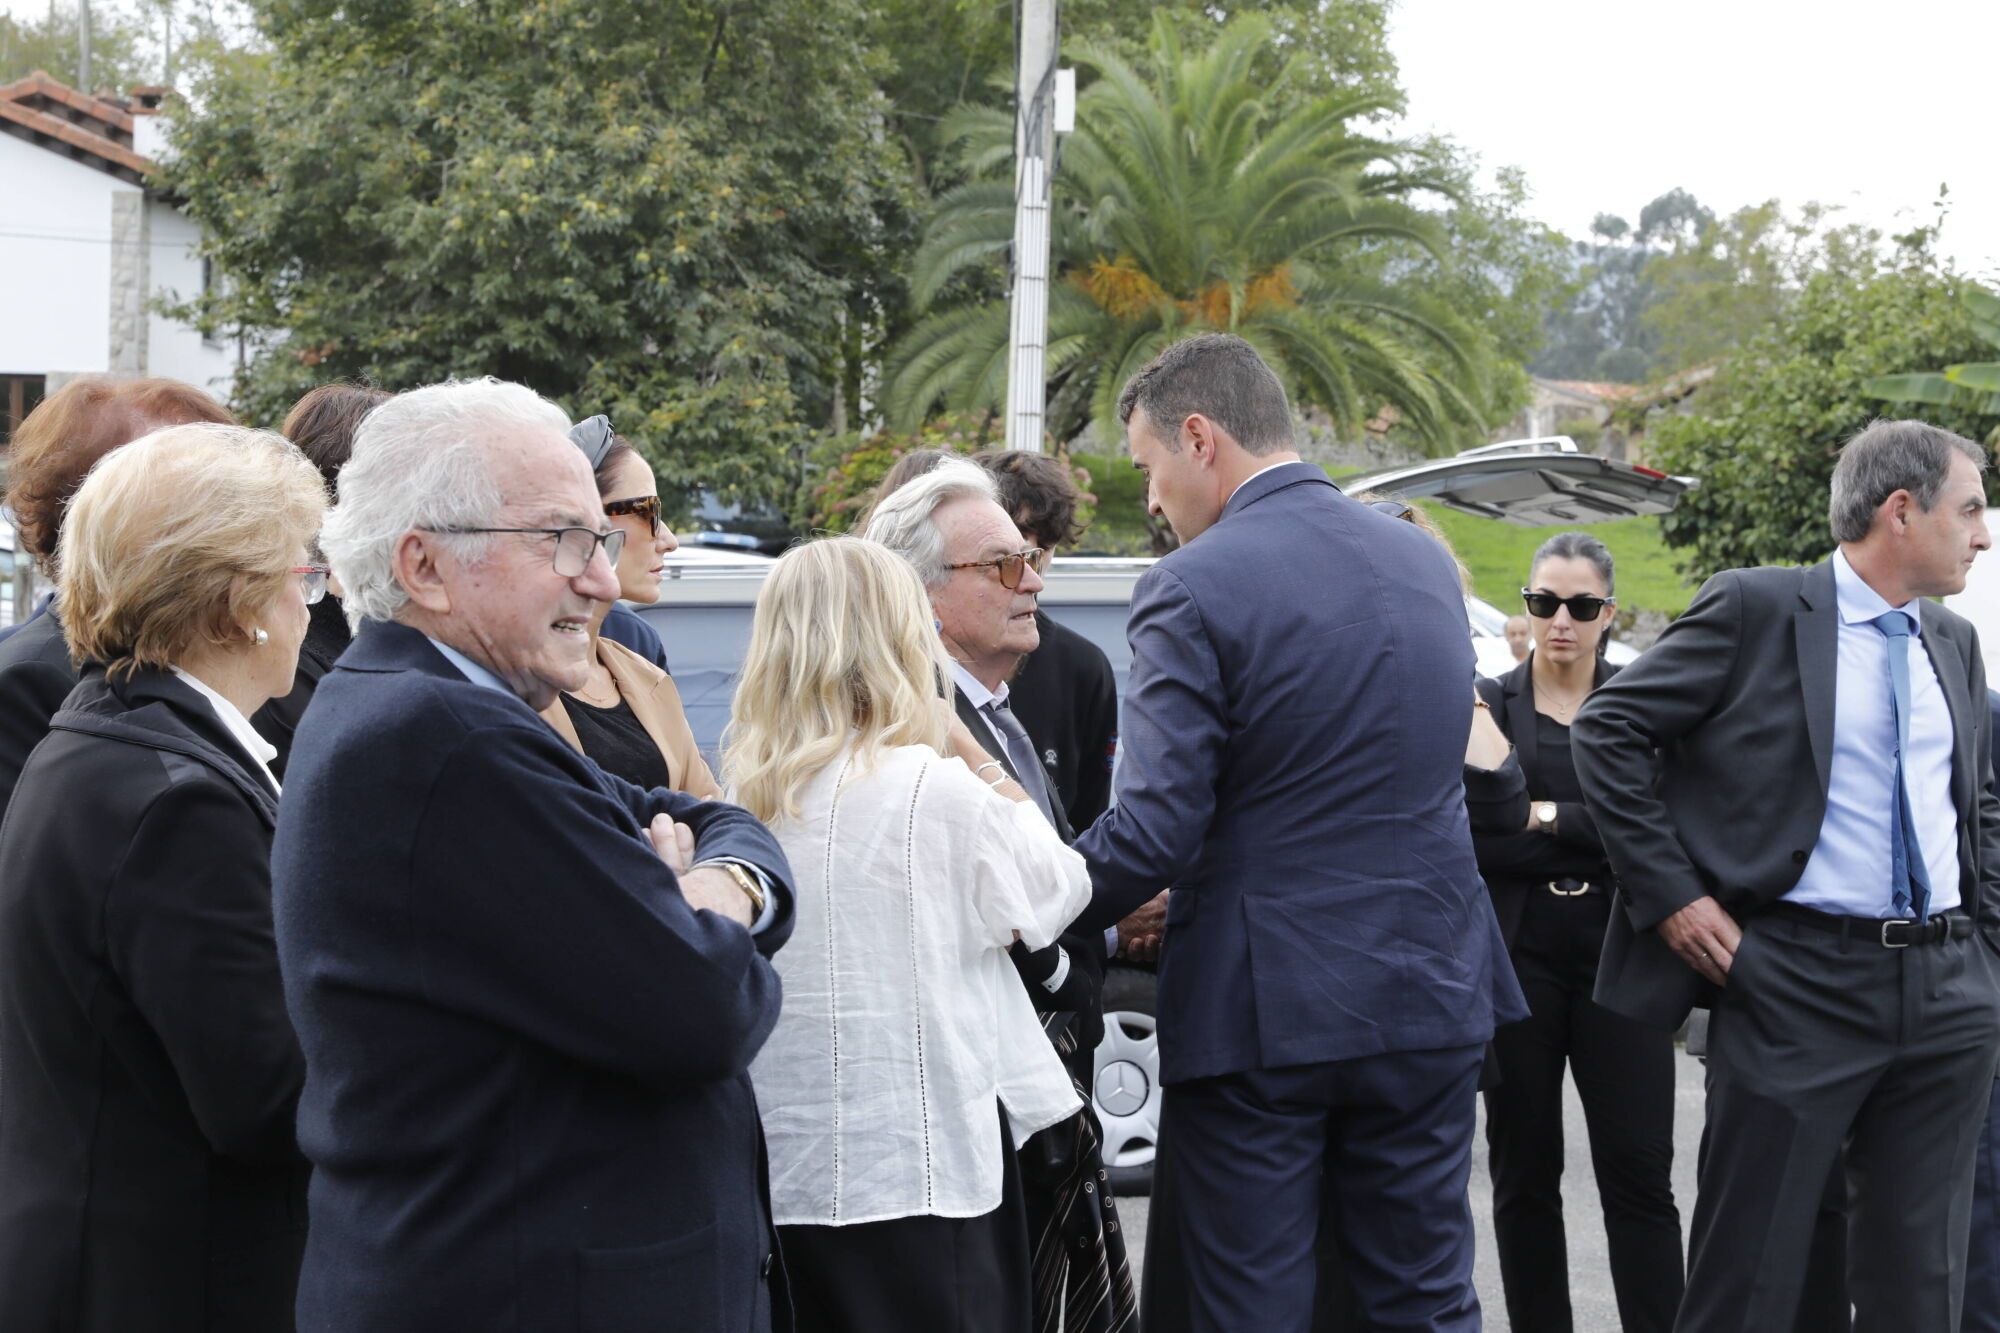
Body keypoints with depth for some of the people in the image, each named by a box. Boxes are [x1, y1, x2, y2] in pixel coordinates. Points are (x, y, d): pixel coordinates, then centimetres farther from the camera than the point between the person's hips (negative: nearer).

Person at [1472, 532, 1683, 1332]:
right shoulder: (1485, 706, 5)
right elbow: (1469, 842, -5)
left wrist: (1548, 818, -12)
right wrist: (1593, 838, -11)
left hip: (1615, 952, -1)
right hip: (1516, 957, 1)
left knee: (1639, 1170, -3)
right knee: (1523, 1172, 8)